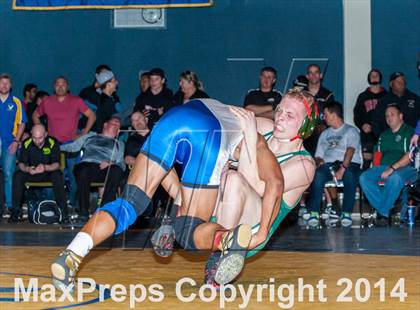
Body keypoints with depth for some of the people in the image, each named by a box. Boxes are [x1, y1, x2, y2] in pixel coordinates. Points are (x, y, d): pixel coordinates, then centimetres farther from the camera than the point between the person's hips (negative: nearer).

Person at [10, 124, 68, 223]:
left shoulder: (53, 143, -16)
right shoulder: (26, 143, -11)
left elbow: (57, 164, -21)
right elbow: (21, 163, -11)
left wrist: (45, 168, -43)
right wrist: (27, 169, -35)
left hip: (48, 173, -2)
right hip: (32, 174, 2)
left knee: (57, 175, -34)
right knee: (18, 175, -25)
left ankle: (63, 211, -32)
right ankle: (15, 211, -21)